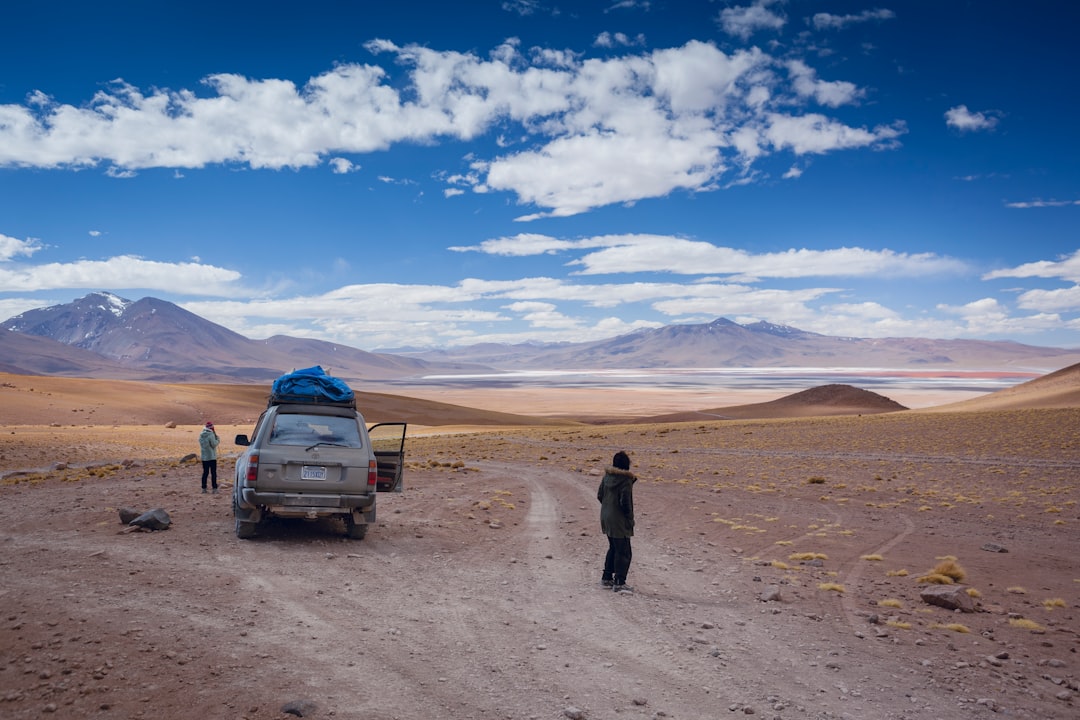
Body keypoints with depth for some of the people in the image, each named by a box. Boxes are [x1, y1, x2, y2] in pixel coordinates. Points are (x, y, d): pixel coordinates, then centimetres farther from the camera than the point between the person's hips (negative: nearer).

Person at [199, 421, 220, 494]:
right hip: (211, 456, -6)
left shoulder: (201, 435, 7)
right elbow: (214, 444, -17)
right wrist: (218, 439, 0)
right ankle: (214, 488, -2)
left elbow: (201, 444, 14)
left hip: (204, 457, 6)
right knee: (213, 473, -1)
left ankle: (204, 488, 12)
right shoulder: (211, 435, -16)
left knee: (205, 472, 12)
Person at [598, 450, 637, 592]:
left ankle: (607, 578, 28)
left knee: (613, 548, 21)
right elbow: (625, 502, -20)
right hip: (619, 521, -8)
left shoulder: (607, 477, 2)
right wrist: (630, 518, -7)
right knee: (623, 552, 2)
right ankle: (619, 583, 3)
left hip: (606, 518, 8)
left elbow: (600, 495, 8)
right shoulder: (626, 481, -19)